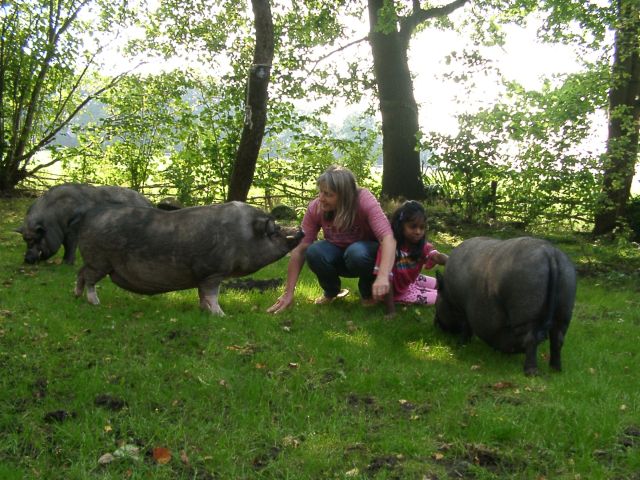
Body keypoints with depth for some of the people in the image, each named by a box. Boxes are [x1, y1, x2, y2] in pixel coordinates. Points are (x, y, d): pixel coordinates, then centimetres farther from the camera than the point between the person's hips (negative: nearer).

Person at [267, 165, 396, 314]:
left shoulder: (364, 201, -31)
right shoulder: (315, 207, -21)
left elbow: (388, 237, -43)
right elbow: (300, 249, -20)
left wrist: (383, 277, -59)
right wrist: (288, 293, -24)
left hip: (365, 251, -3)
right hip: (339, 256, 3)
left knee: (357, 252, -37)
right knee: (313, 252, -29)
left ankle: (369, 292, -5)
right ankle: (331, 292, 2)